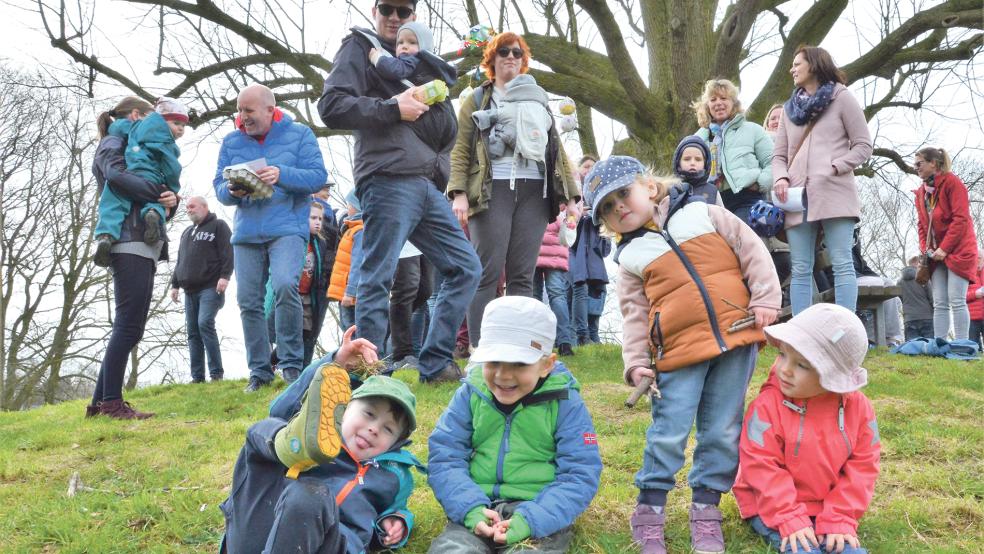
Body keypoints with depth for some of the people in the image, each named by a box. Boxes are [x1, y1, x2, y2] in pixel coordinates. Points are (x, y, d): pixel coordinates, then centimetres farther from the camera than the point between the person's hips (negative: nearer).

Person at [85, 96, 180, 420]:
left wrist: (170, 200, -4)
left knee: (130, 328, 8)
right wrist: (160, 192, -14)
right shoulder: (113, 144, 3)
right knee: (128, 325, -11)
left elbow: (160, 201, 18)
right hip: (129, 245, -9)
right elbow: (117, 176, -21)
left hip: (145, 247, 9)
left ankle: (100, 402, 11)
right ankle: (112, 402, -9)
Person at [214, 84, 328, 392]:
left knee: (285, 286, -25)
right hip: (247, 232, 4)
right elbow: (218, 187, 10)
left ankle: (292, 364, -12)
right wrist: (232, 191, -14)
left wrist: (282, 174, -23)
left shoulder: (299, 134, 2)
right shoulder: (231, 142, 12)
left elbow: (318, 177, -7)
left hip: (287, 227, -4)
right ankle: (259, 371, 13)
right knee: (248, 301, 2)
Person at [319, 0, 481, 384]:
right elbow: (331, 106, -8)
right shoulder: (361, 47, 7)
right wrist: (392, 108, -11)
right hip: (388, 182, -8)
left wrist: (438, 100, 7)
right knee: (378, 278, -8)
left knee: (465, 267, 7)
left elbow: (448, 131, 27)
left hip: (427, 185, 8)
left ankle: (434, 365, 11)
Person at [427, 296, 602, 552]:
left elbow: (580, 475, -7)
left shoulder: (564, 403, -4)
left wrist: (531, 519, -23)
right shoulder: (470, 394, 3)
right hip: (479, 507, 2)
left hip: (539, 510, -1)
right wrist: (471, 509, -18)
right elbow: (444, 457, 1)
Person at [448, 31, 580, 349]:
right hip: (492, 190, -3)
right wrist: (459, 193, -10)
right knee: (488, 273, -9)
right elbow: (460, 150, 4)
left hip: (534, 192, 3)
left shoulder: (538, 100, 25)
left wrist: (570, 196, 11)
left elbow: (558, 150, 21)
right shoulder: (477, 99, 14)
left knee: (523, 275, 0)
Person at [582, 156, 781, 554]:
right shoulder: (631, 257, 9)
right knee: (668, 433, -2)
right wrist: (636, 362, -2)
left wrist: (765, 299, -2)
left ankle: (706, 509, 21)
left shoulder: (702, 214, 7)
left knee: (722, 432, 6)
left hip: (736, 340, 0)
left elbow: (752, 251, 6)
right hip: (679, 354, 0)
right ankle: (650, 510, 14)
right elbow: (635, 313, 7)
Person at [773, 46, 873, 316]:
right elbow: (779, 155, 18)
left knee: (841, 264, -9)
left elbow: (863, 146, 5)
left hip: (834, 193, -4)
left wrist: (834, 168, -11)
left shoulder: (841, 97, 10)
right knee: (800, 270, 0)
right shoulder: (790, 108, 23)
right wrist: (781, 178, -4)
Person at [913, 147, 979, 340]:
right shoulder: (921, 192, 14)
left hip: (958, 250, -7)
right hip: (937, 254, 7)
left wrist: (945, 248, -17)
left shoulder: (951, 182, -7)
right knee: (939, 304, 1)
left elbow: (961, 218, -14)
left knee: (956, 300, -12)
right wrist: (925, 249, 0)